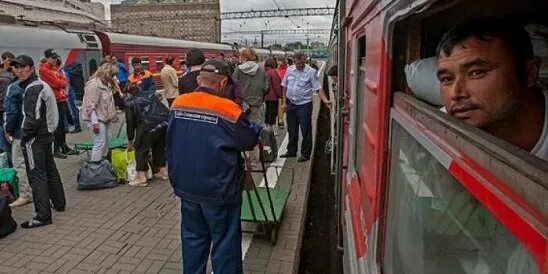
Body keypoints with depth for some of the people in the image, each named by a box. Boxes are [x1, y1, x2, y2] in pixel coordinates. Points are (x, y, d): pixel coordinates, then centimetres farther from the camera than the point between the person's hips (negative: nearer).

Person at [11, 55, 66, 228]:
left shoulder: (33, 89, -16)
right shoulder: (41, 84, 13)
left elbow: (33, 118, -22)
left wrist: (24, 137, -10)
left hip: (35, 139, -10)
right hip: (47, 134, 10)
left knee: (36, 175, -5)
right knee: (50, 170, 18)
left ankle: (43, 216, -2)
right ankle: (59, 203, 32)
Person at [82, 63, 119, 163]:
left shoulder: (107, 84, 11)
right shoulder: (94, 84, -17)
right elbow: (90, 106, -21)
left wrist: (113, 115, 20)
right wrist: (95, 122, -24)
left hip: (107, 119, 9)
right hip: (97, 120, -9)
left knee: (107, 143, 14)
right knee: (99, 144, -10)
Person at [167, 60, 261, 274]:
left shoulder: (177, 104, 0)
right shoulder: (228, 109, -18)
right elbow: (250, 141, -8)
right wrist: (256, 129, 10)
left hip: (186, 186, 6)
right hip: (218, 189, -6)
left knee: (193, 238, 21)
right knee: (225, 242, 9)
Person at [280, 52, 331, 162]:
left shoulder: (311, 72, -8)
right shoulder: (289, 70, 4)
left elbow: (318, 88, -9)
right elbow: (285, 86, 11)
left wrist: (325, 100, -21)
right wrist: (285, 102, 9)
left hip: (304, 105, -4)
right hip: (291, 104, 4)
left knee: (305, 131, 1)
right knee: (291, 130, 15)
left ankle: (305, 154, 13)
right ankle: (291, 151, 30)